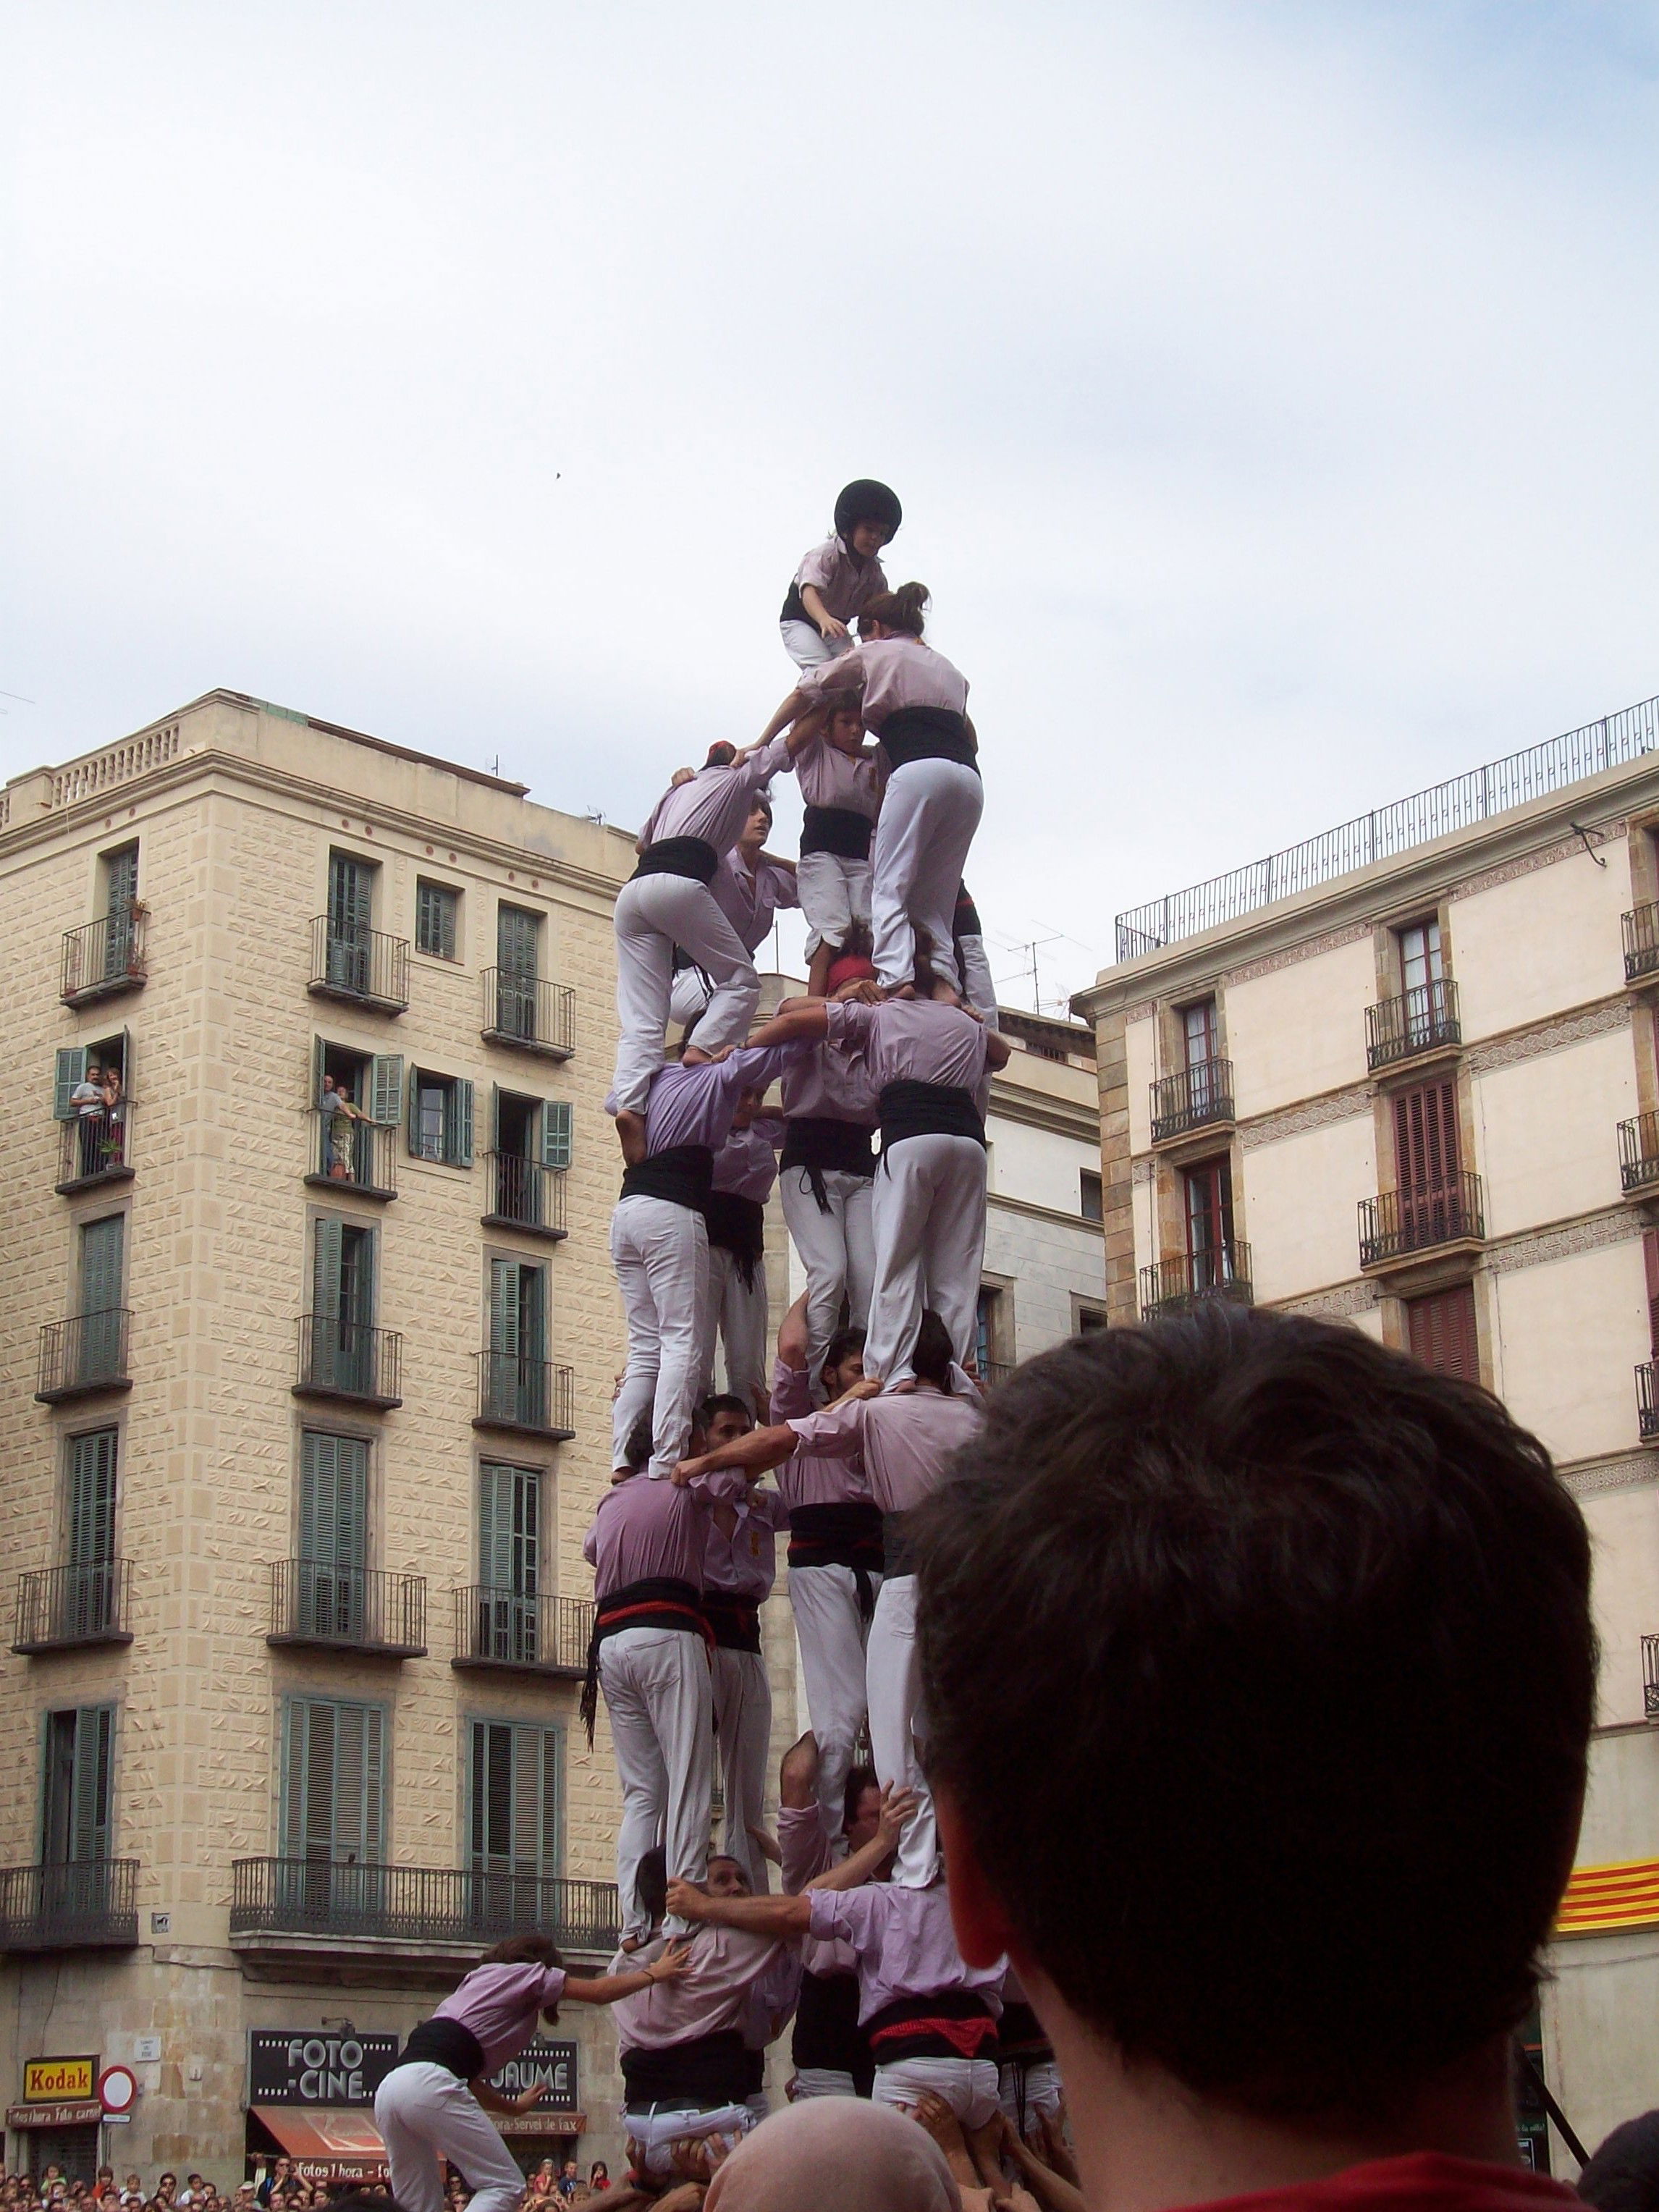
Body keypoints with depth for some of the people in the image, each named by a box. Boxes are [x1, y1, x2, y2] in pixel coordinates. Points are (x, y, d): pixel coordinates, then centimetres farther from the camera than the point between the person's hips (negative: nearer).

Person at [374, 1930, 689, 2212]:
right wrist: (655, 1973, 28)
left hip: (389, 2088, 8)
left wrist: (514, 2106, 43)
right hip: (430, 2083, -8)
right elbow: (599, 1992, 17)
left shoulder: (477, 1981, 37)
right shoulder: (522, 1974, 18)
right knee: (503, 2185, -2)